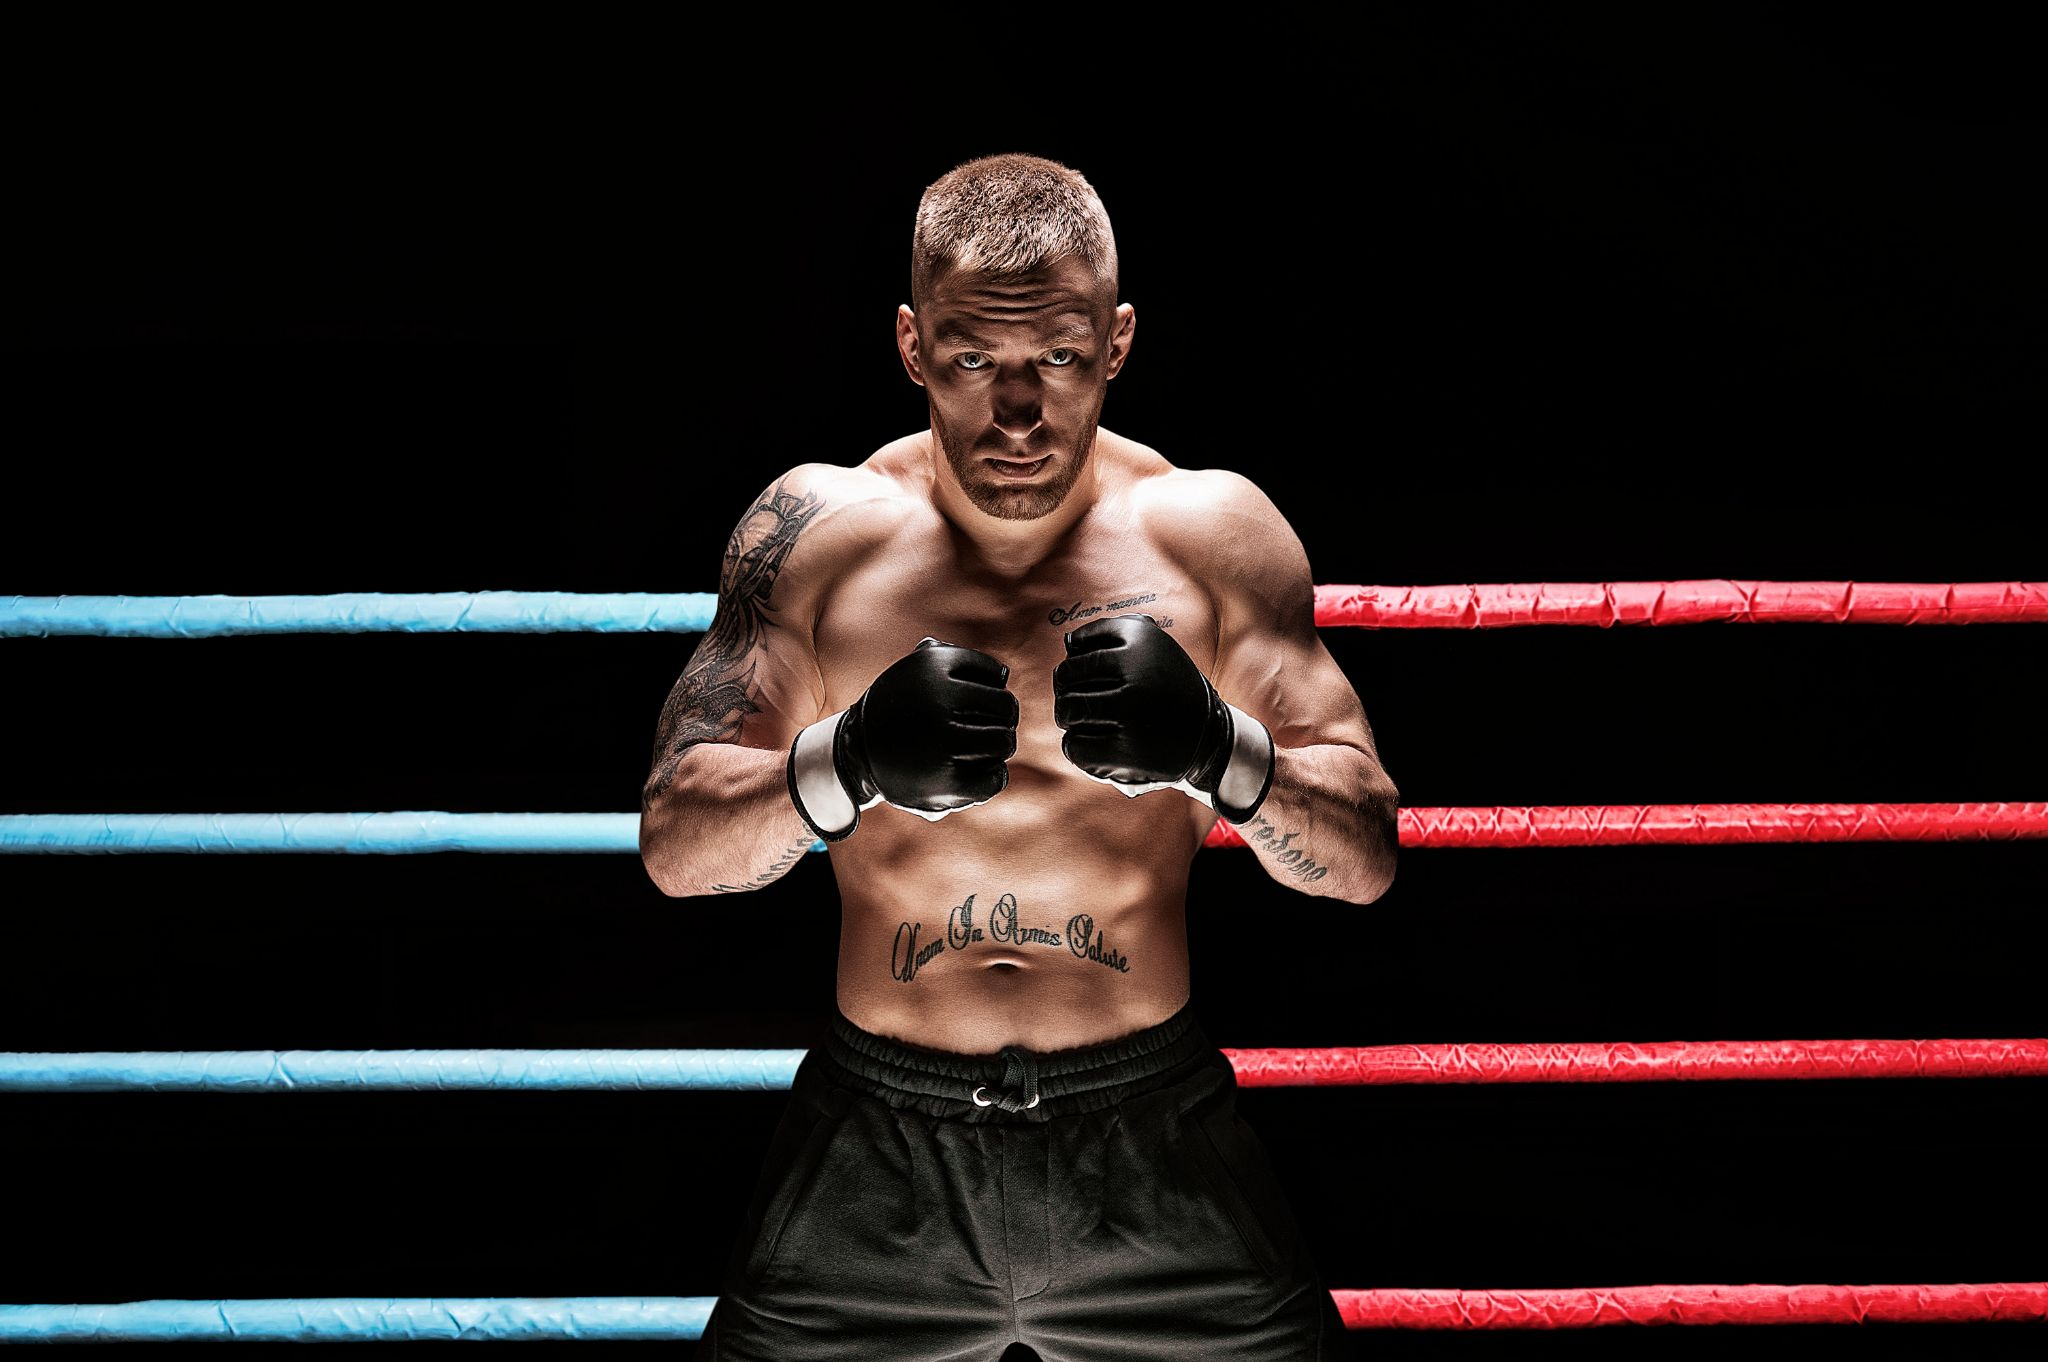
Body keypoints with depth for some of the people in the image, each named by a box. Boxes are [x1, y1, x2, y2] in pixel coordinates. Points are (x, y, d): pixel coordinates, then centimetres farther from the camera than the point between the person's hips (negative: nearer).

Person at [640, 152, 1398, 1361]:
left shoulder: (1205, 530, -3)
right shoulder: (822, 529, -4)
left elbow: (1366, 860, -5)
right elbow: (673, 845, -8)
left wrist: (1221, 751, -26)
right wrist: (846, 764, -28)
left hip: (1152, 1137, 0)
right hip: (878, 1146, 0)